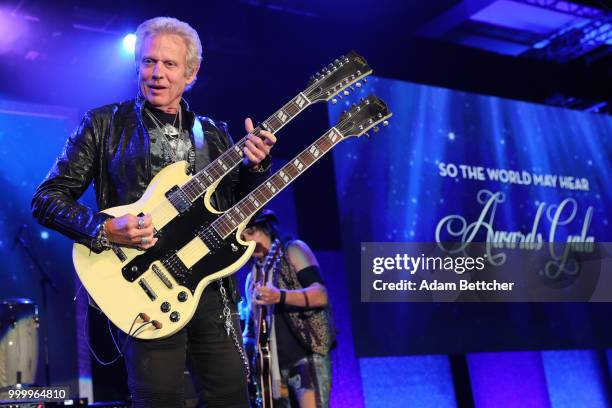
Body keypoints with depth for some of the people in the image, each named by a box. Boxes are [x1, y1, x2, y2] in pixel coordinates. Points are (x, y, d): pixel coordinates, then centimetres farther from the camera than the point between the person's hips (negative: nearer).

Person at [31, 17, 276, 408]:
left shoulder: (215, 134, 15)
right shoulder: (105, 123, 3)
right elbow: (47, 198, 1)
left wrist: (255, 166, -4)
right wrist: (104, 229, -16)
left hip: (213, 287, 4)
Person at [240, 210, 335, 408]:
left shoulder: (293, 250, 2)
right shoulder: (252, 278, 19)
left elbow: (321, 295, -13)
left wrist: (279, 296, -29)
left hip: (308, 356, -6)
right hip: (275, 366, 7)